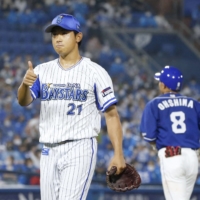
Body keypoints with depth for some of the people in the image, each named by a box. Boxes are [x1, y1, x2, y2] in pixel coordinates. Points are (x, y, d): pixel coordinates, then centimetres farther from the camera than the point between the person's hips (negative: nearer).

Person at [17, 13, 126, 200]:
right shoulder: (42, 71, 8)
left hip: (80, 150, -5)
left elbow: (112, 115, -4)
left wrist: (118, 154, -14)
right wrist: (25, 84, -30)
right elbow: (23, 101, -6)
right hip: (49, 152, 5)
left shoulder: (95, 72, -3)